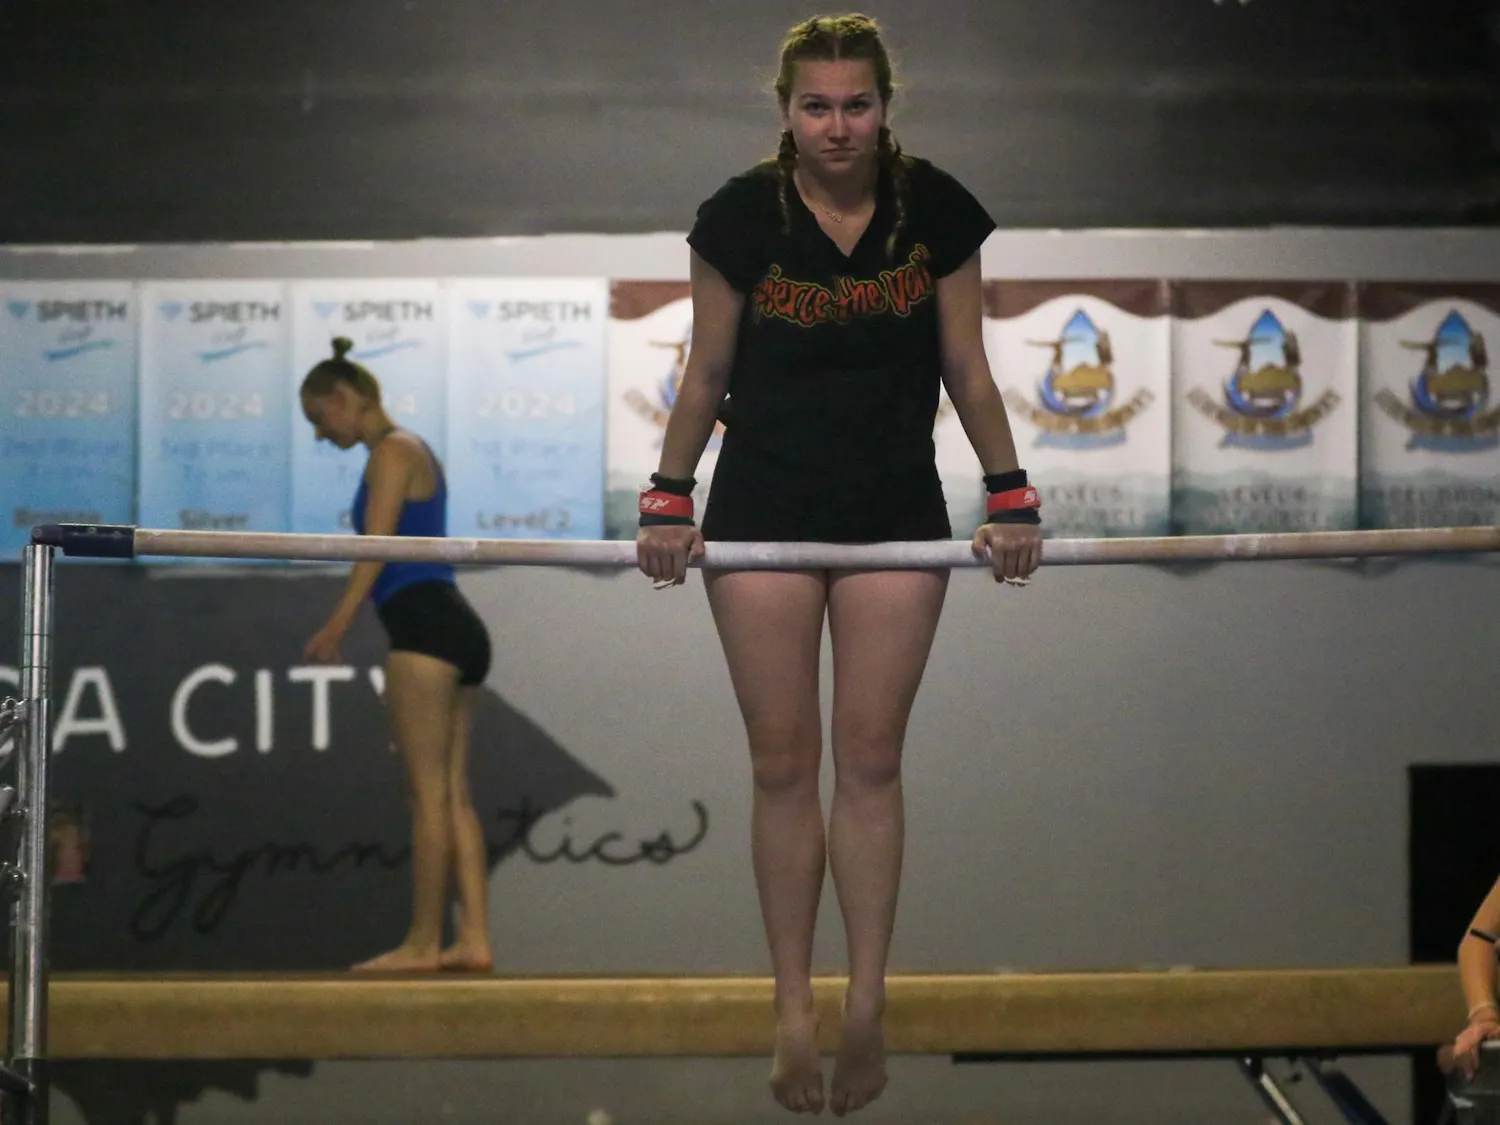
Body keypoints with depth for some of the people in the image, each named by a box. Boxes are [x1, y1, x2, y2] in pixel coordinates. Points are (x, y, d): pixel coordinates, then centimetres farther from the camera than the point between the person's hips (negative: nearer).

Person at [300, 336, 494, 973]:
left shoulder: (392, 450, -4)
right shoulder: (412, 452, 24)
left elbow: (377, 543, -15)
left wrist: (337, 625, -23)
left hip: (424, 626, -10)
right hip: (457, 630, 10)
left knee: (428, 791, -9)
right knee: (453, 792, 5)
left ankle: (423, 941, -8)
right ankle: (473, 938, 1)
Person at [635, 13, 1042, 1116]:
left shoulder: (936, 209, -4)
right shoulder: (741, 215, -6)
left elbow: (968, 371, 4)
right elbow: (706, 375, 2)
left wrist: (1011, 495, 0)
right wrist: (669, 497, -1)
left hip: (896, 514, 0)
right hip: (763, 511, 0)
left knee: (871, 759, 0)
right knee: (783, 764, 1)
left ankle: (867, 1001, 4)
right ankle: (794, 1008, 7)